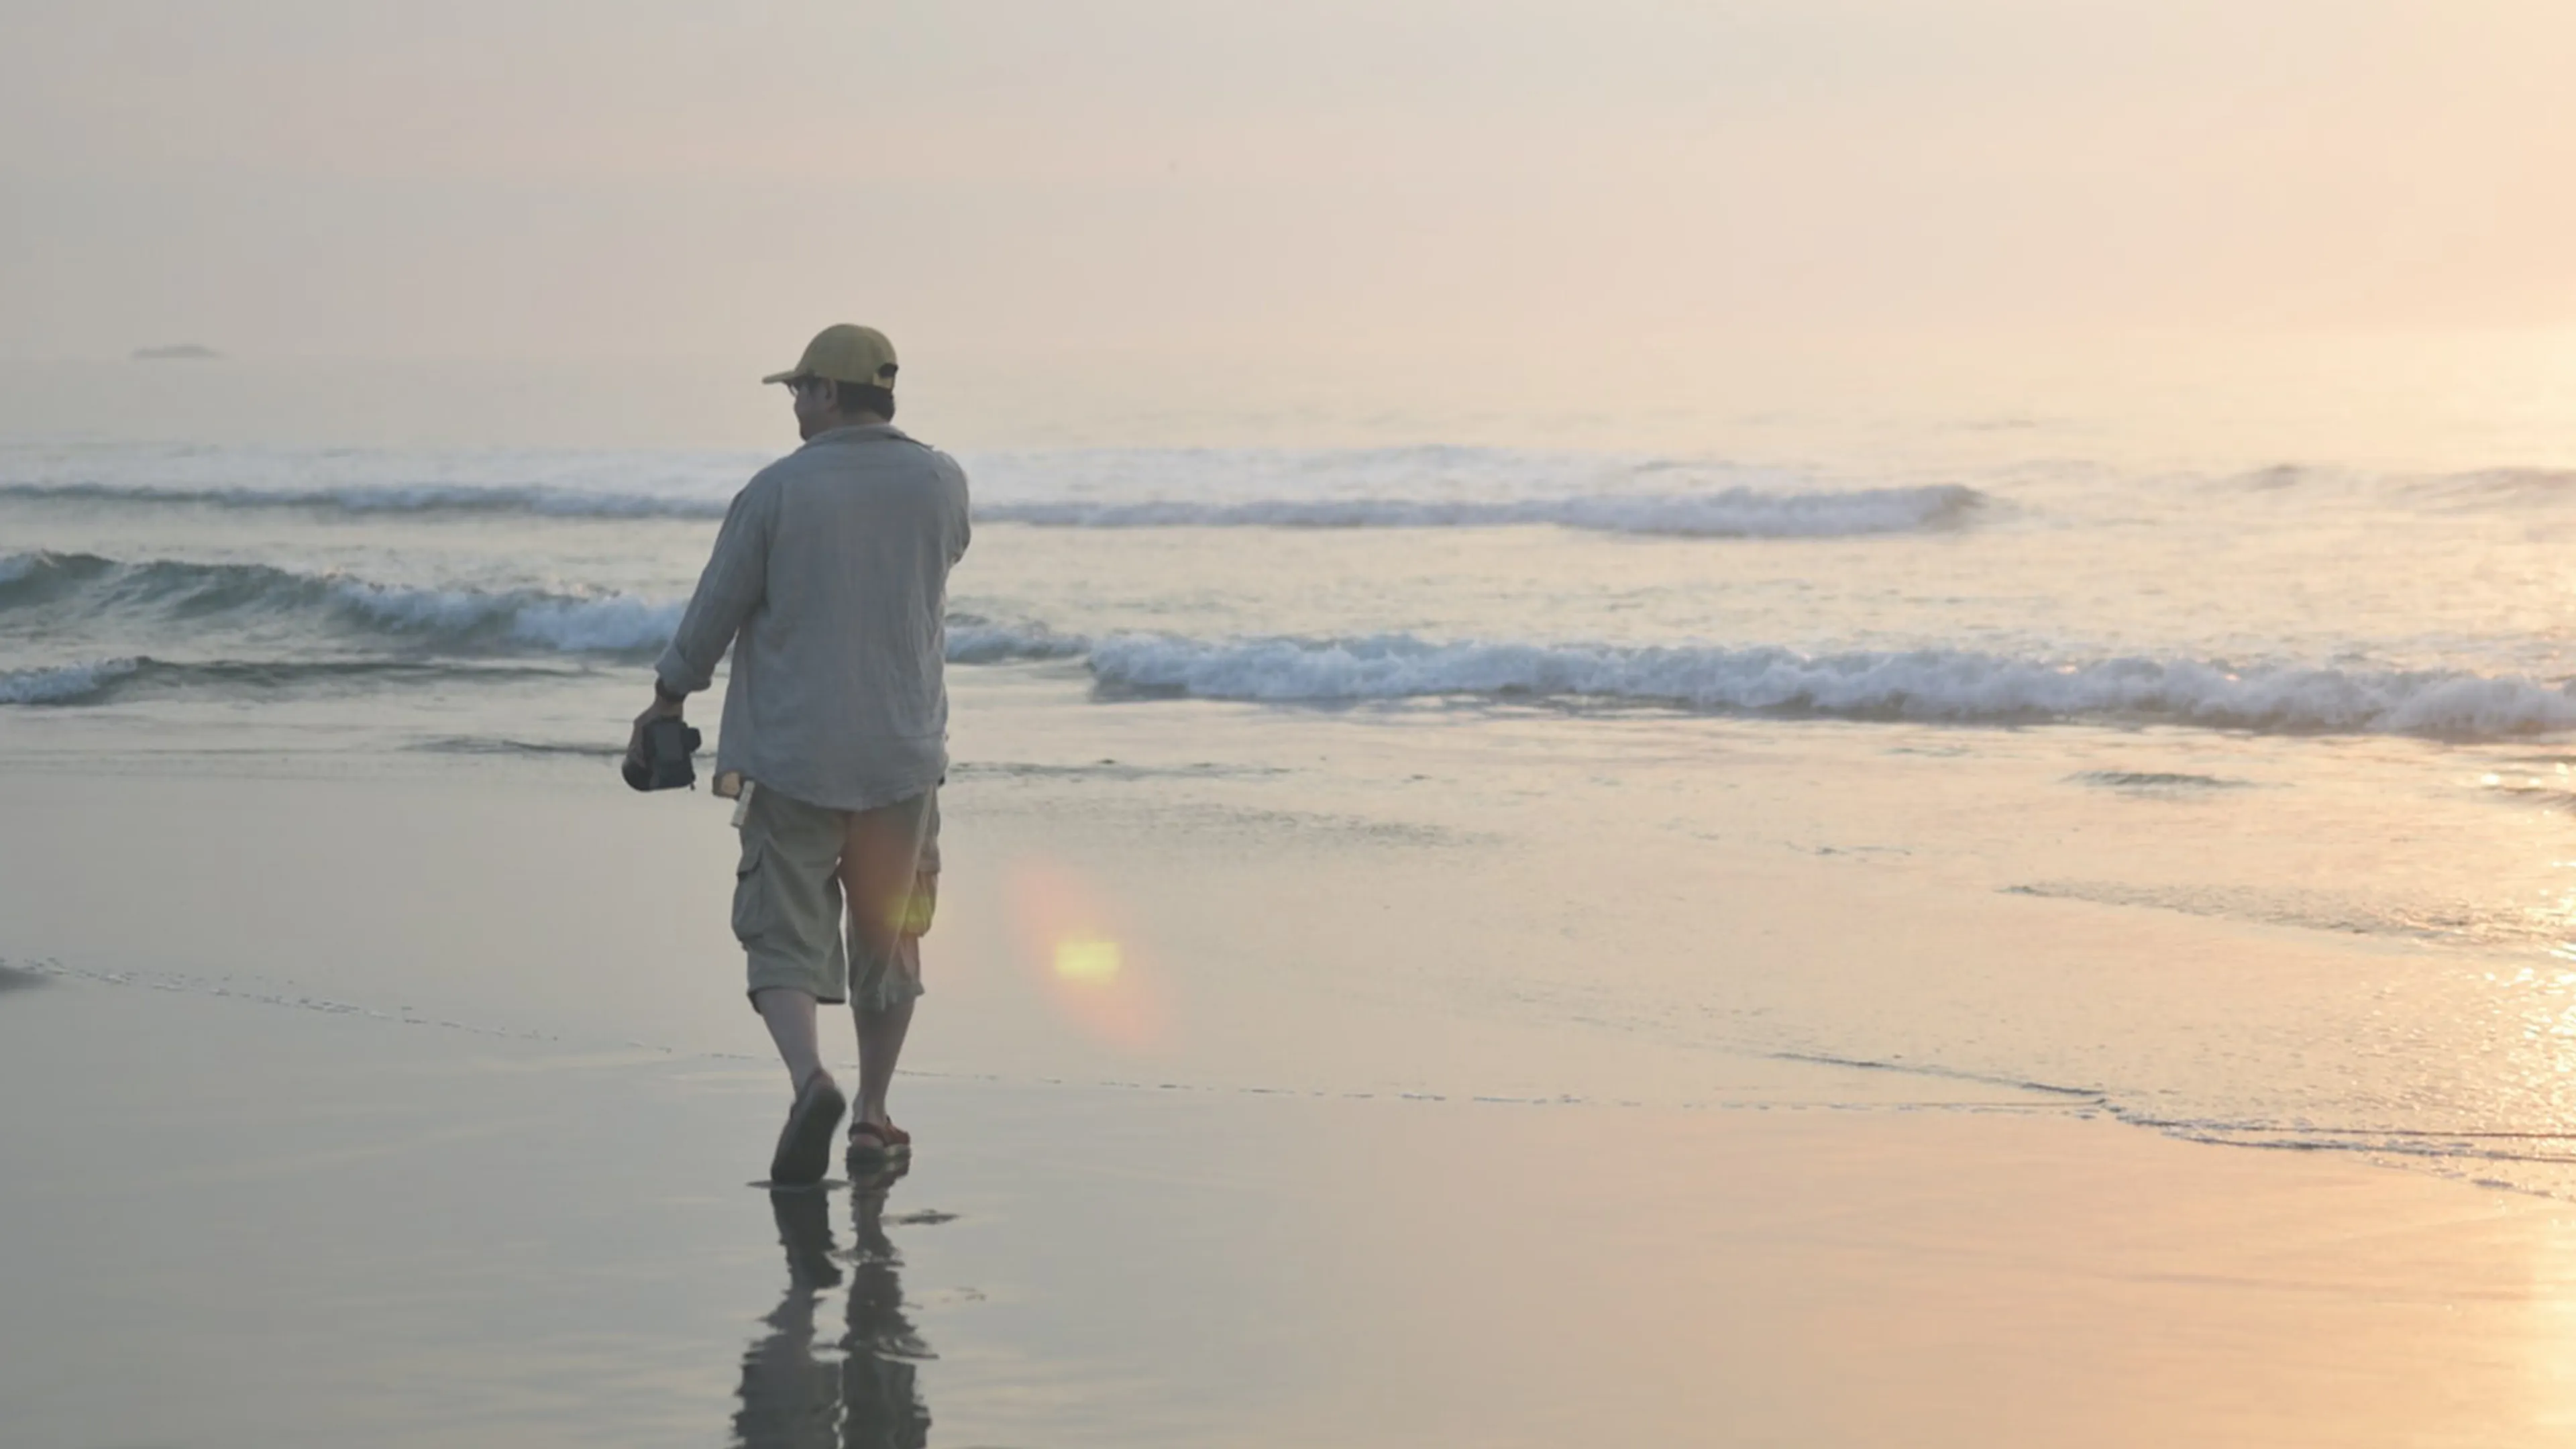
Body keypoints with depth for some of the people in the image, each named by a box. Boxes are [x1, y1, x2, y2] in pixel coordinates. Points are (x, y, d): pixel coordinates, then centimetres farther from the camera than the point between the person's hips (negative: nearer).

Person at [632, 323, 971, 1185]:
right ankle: (872, 1119, 21)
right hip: (903, 757, 3)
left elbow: (716, 609, -1)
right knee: (888, 942, 17)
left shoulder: (777, 490, -8)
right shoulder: (940, 483, 1)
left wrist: (668, 698, 14)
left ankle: (810, 1080, -24)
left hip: (791, 760, -3)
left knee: (786, 943, 1)